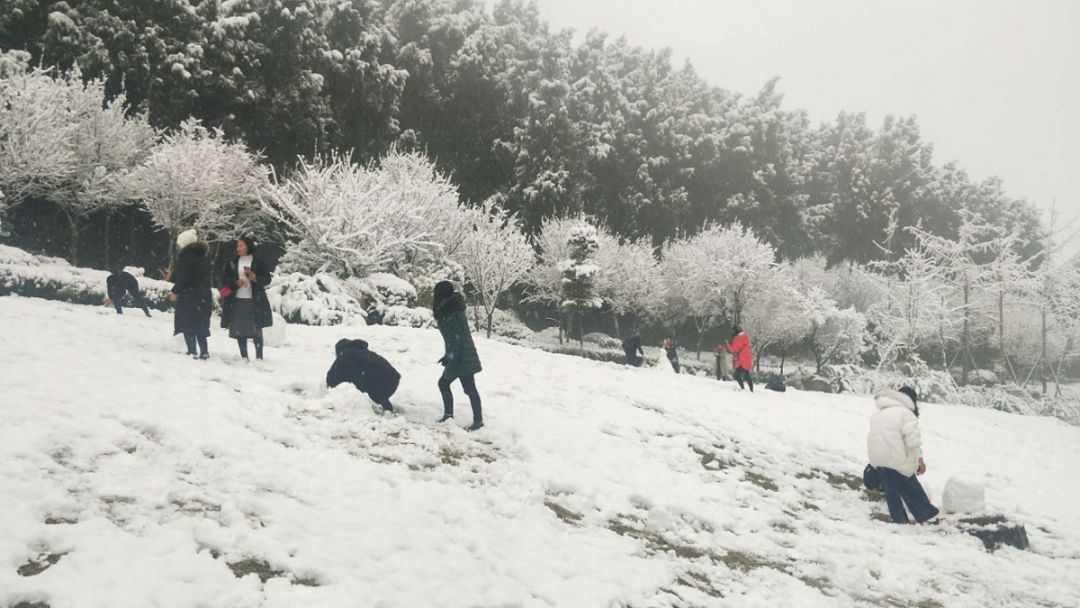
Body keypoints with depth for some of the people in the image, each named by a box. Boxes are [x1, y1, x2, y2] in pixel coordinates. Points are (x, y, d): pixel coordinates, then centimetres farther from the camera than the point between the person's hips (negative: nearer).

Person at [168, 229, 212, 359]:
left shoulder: (186, 255, -11)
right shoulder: (203, 256, 15)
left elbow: (184, 277, -17)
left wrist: (175, 291, -6)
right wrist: (172, 276, 27)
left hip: (188, 296, -8)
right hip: (203, 296, 8)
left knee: (187, 326, -2)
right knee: (200, 325, 14)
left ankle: (192, 352, -5)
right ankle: (204, 352, 13)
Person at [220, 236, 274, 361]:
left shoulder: (258, 262, 1)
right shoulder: (232, 262, 10)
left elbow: (267, 279, 1)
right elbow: (224, 278, 9)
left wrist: (255, 278, -18)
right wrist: (235, 282, -10)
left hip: (255, 301, -3)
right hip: (237, 301, 3)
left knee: (257, 330, -4)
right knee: (239, 330, 2)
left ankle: (259, 357, 1)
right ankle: (244, 357, 9)